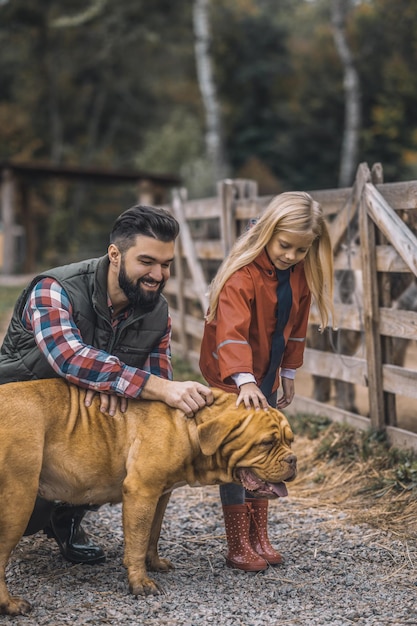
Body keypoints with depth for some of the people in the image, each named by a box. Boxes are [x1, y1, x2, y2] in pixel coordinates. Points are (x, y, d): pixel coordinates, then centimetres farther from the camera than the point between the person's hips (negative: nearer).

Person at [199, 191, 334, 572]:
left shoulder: (300, 276, -3)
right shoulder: (242, 275, -26)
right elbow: (231, 332, -39)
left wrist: (289, 374, 12)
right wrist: (243, 381, -51)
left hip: (266, 379, 7)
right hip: (233, 380, -7)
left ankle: (259, 539, 24)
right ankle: (238, 548, 7)